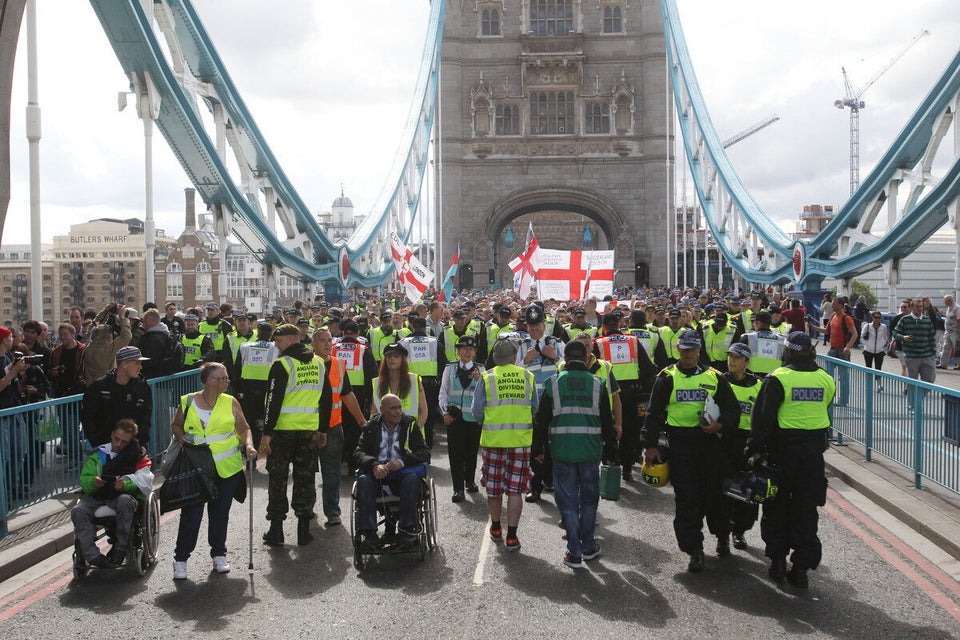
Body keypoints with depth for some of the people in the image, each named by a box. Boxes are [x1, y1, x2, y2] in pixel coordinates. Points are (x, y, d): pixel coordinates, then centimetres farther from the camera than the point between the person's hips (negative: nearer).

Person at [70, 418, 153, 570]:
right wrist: (93, 482, -19)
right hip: (97, 497, 3)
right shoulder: (99, 455, 15)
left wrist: (125, 484, -25)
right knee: (77, 511, -25)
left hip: (125, 494, -3)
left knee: (125, 501, -37)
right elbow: (84, 480, 6)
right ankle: (93, 556, -29)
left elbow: (144, 480, -5)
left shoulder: (138, 456, 10)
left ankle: (120, 550, -25)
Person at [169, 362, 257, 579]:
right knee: (191, 513, -3)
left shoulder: (230, 403, 2)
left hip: (227, 469, 1)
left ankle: (219, 555, 27)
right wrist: (181, 437, -5)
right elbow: (176, 425, 15)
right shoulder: (188, 402, 1)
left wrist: (248, 445, -10)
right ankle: (181, 559, 11)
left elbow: (243, 428, 8)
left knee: (220, 513, 12)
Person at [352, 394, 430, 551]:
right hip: (377, 472, 1)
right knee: (363, 480, -29)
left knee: (412, 478, -32)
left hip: (402, 474, -1)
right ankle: (368, 532, -29)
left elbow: (425, 453, -2)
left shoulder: (410, 425, 6)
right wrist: (374, 465, -21)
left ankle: (407, 528, -30)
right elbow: (358, 453, 1)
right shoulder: (371, 427, 9)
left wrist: (402, 462, -20)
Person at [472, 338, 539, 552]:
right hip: (521, 440, 1)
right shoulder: (528, 377, 2)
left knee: (493, 487, 14)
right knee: (515, 489, 5)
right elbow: (535, 409, 8)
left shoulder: (486, 378, -3)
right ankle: (511, 537, 5)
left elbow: (477, 410, -3)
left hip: (493, 438, 0)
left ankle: (496, 529, 31)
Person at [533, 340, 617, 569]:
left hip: (562, 450, -1)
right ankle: (589, 548, 26)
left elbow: (541, 419, 1)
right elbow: (607, 421, 5)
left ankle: (574, 554, 9)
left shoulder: (554, 383, -1)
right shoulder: (597, 383, 1)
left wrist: (537, 448, 11)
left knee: (568, 501, 7)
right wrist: (611, 449, 15)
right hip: (591, 451, 1)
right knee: (589, 499, 17)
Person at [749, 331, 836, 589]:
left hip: (783, 447, -3)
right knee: (806, 509, 10)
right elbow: (823, 411, 13)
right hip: (814, 448, 4)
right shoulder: (826, 379, 2)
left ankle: (778, 560, 16)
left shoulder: (778, 378, -12)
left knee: (777, 506, 12)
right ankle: (801, 568, 12)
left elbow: (763, 417, -13)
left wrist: (756, 448, -8)